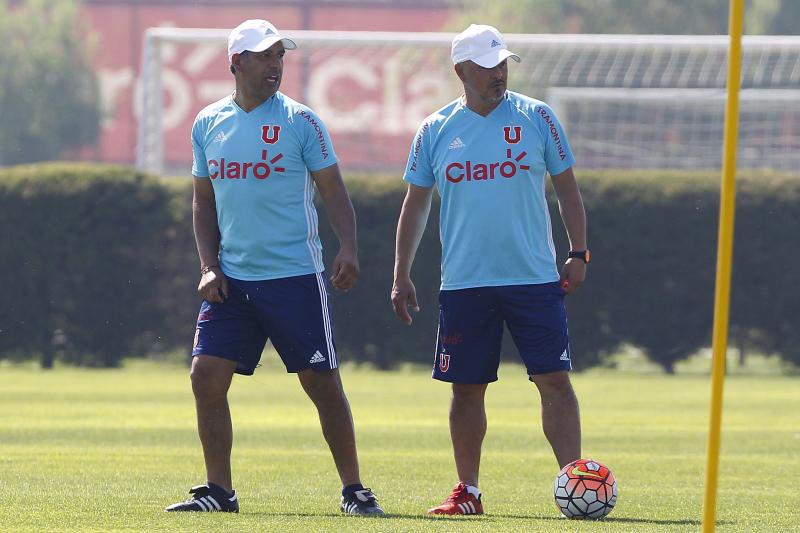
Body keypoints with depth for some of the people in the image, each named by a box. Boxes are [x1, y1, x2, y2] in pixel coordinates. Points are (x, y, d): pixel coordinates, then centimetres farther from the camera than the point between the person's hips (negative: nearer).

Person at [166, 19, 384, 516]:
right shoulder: (208, 124, 8)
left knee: (323, 382, -3)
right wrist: (209, 266, 5)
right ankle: (219, 490, 6)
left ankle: (354, 489, 6)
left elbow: (334, 192, -3)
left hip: (295, 278, -4)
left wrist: (349, 249, -18)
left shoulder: (300, 121, -3)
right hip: (231, 281, 4)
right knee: (207, 376, -4)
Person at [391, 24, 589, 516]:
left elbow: (567, 187, 7)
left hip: (535, 278, -1)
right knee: (467, 388, 5)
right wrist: (401, 275, 7)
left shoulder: (536, 118, 1)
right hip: (464, 285, 1)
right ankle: (468, 491, 15)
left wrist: (579, 253, -1)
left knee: (554, 379, -8)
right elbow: (416, 203, 11)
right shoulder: (436, 131, 5)